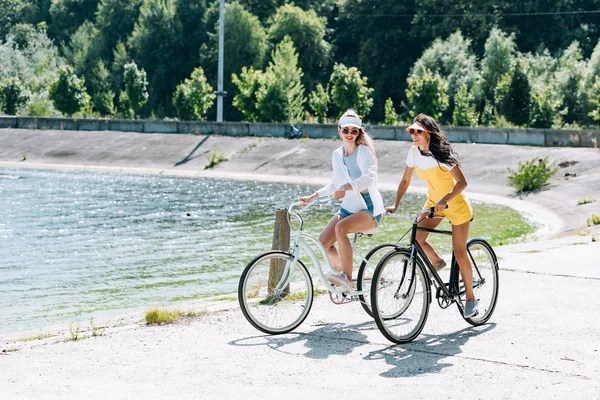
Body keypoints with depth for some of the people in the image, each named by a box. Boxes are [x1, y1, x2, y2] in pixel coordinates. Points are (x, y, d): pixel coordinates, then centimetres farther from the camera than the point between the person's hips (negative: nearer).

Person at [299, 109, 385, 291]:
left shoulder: (364, 151, -10)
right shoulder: (337, 155, 9)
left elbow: (369, 177, -29)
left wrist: (347, 186, -44)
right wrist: (312, 197, 11)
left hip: (369, 208, -6)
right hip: (348, 208, 6)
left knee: (341, 228, -34)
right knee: (323, 242, -12)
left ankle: (347, 278, -26)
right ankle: (342, 273, 14)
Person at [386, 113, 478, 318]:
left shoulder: (441, 153, -25)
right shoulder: (414, 152, -8)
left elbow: (462, 182, -28)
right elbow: (405, 181, 1)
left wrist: (445, 200, -41)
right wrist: (396, 205, -10)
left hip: (456, 204, -5)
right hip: (433, 202, 5)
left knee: (459, 253, -5)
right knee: (417, 237, -16)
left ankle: (470, 298, 9)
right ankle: (437, 262, 15)